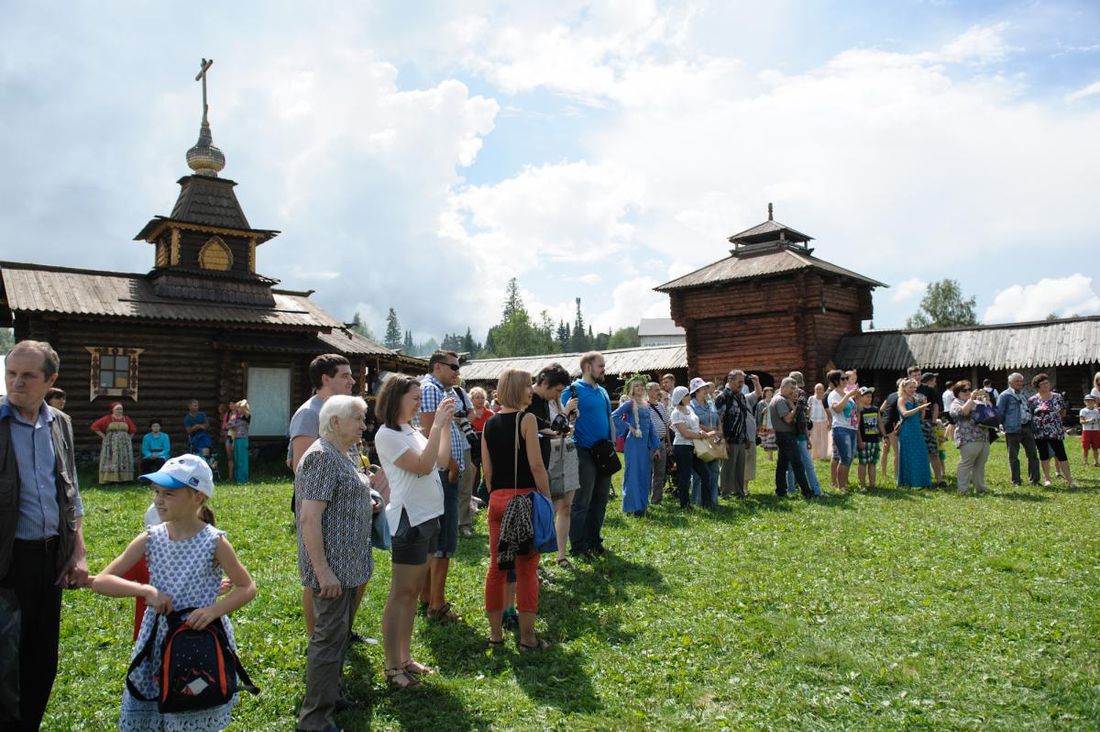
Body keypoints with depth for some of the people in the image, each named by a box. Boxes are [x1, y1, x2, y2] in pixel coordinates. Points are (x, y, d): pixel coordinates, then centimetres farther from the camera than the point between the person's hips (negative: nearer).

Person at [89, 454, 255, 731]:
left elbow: (247, 588, -5)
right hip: (158, 640, 3)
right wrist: (145, 590, -18)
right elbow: (100, 581, -3)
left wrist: (213, 610, -21)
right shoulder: (150, 539, -4)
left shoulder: (214, 542, -12)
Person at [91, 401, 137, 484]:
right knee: (111, 461, -8)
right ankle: (109, 479, -10)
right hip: (111, 444, -3)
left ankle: (124, 479, 2)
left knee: (124, 461, 0)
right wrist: (103, 436, -4)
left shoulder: (126, 419, 8)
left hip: (124, 445, 3)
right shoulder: (107, 419, 0)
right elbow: (95, 426, 0)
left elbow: (133, 430, 19)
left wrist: (128, 438, 7)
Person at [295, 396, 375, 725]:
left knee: (340, 634, 20)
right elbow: (309, 517, -25)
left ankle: (331, 695, 34)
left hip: (348, 566, 10)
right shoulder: (322, 457, -19)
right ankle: (315, 718, 9)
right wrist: (322, 571, -25)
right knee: (329, 638, -2)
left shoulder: (342, 455, 13)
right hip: (332, 568, -10)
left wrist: (366, 502, 12)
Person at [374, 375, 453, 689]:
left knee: (413, 592, 15)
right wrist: (437, 424, -22)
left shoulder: (412, 431, 12)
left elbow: (441, 461, 12)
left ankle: (404, 657, 25)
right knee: (400, 594, -1)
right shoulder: (387, 434, -14)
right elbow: (423, 465, -23)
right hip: (408, 520, -9)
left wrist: (446, 424, 6)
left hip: (427, 518, 9)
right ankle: (392, 666, 9)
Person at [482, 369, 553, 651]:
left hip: (497, 500, 6)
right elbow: (536, 466, -13)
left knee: (496, 566, 12)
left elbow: (487, 469, 10)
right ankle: (527, 636, 10)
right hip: (524, 499, -6)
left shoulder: (490, 424, 9)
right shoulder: (527, 419, -9)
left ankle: (495, 633, 22)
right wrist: (548, 501, -6)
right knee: (527, 569, 3)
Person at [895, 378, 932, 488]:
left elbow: (921, 417, 15)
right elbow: (905, 413, -23)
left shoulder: (915, 399, 13)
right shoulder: (902, 400, -5)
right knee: (908, 457, -1)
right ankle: (907, 482, 6)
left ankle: (920, 481, 14)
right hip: (907, 432, -6)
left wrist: (923, 407, -2)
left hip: (917, 431, 6)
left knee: (920, 456, 6)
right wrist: (919, 407, -28)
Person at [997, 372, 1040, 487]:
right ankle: (1016, 481, 8)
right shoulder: (1005, 395, -4)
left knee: (1033, 455, 5)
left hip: (1027, 427, 7)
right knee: (1013, 457, 1)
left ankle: (1034, 480, 11)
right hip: (1013, 429, -7)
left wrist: (1032, 426, 18)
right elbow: (1000, 413, -6)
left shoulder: (1024, 395, 19)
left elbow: (1029, 411, 25)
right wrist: (1005, 425, -8)